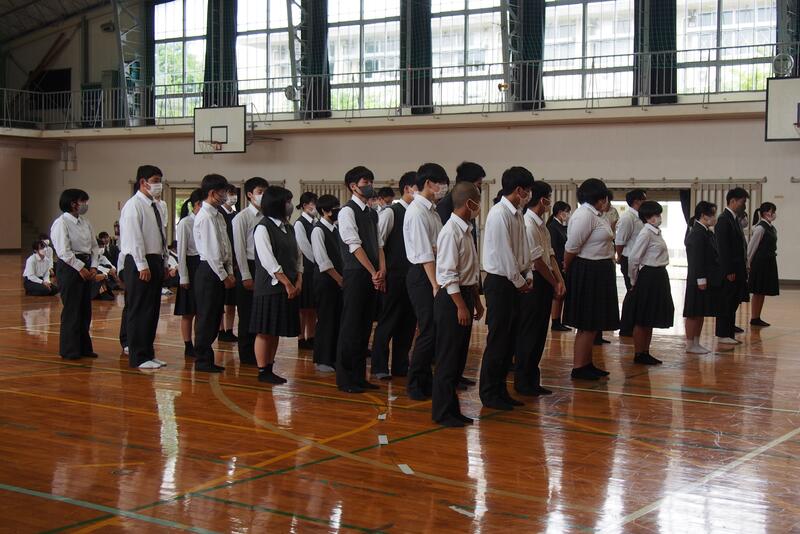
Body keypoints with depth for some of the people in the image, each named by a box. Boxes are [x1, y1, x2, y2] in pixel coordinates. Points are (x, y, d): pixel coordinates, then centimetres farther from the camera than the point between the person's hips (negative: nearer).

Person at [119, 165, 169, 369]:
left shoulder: (155, 206, 15)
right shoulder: (134, 205, -11)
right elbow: (134, 237, -16)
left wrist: (164, 263, 15)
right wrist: (142, 266, -20)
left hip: (156, 261, 9)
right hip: (139, 263, -9)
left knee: (152, 310, 14)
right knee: (139, 311, -5)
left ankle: (147, 352, 26)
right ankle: (139, 358, -1)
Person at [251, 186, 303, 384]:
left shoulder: (288, 228, 14)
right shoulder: (263, 228, -10)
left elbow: (298, 255, 14)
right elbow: (268, 261, -16)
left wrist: (298, 281, 0)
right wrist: (287, 284, -15)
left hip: (290, 288, 8)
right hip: (270, 286, -7)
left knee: (276, 331, 11)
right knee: (264, 331, -1)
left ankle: (270, 369, 17)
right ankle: (262, 371, 4)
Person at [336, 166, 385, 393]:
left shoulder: (372, 213, 16)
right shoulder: (347, 211, -8)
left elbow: (378, 244, 13)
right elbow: (355, 245, -14)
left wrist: (382, 270, -2)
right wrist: (373, 272, -13)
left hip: (371, 277, 8)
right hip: (355, 274, -8)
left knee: (364, 327, 10)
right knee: (351, 327, -4)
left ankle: (359, 377, 17)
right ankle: (345, 379, 3)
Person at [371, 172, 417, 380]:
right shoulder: (390, 213, -8)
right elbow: (377, 243, -10)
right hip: (395, 275, -6)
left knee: (408, 322, 10)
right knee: (388, 322, 1)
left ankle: (401, 365, 20)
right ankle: (379, 367, 9)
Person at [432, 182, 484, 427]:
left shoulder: (466, 231, 13)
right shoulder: (451, 232, -16)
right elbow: (448, 273, -20)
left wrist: (476, 301, 20)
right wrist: (460, 306, -21)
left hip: (465, 294, 10)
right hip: (451, 298, -10)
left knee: (459, 358, 14)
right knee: (447, 359, -2)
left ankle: (452, 409, 22)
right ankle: (442, 412, 6)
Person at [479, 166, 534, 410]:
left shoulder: (517, 214, 11)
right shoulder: (499, 214, -17)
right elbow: (503, 252, -19)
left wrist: (527, 275, 4)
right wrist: (518, 281, -12)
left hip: (514, 282, 9)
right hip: (500, 282, -9)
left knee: (510, 340, 13)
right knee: (498, 340, -3)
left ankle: (500, 390, 22)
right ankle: (489, 393, 6)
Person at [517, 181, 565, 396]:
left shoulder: (541, 223, 13)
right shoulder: (528, 224, -17)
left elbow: (550, 255, 13)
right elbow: (537, 260, -17)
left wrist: (559, 280, 1)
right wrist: (554, 283, -8)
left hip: (545, 283, 10)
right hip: (533, 282, -10)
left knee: (539, 332, 13)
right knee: (528, 333, -2)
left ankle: (532, 380, 21)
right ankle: (522, 381, 6)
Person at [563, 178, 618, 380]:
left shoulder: (597, 215, 14)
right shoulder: (584, 215, -18)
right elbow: (571, 247, -16)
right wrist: (566, 271, -7)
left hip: (599, 273, 10)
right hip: (586, 273, -10)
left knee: (593, 323, 15)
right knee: (587, 324, -4)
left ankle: (587, 364, 24)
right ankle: (578, 368, 2)